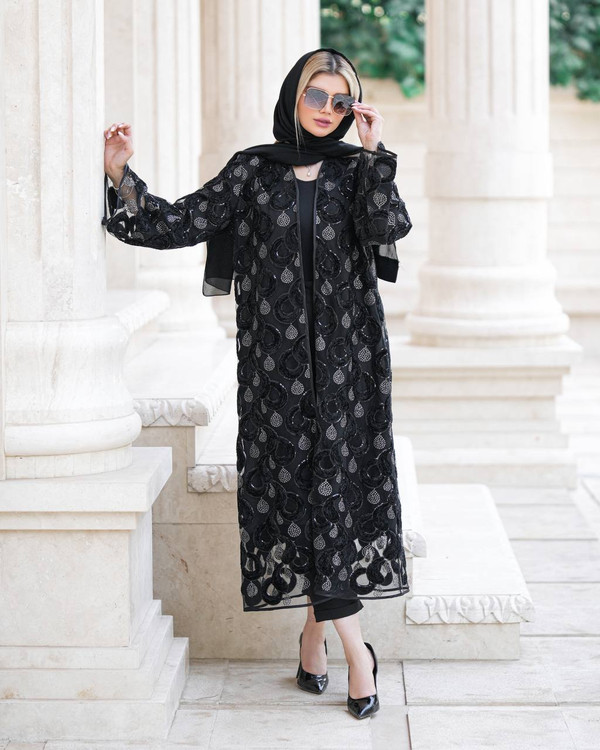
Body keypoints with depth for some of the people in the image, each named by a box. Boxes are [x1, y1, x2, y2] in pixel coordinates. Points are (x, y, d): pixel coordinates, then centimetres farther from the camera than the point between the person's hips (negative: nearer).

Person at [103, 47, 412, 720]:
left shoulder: (357, 170, 7)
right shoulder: (252, 170, 6)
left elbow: (387, 231, -12)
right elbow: (180, 223, 0)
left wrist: (374, 152, -12)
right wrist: (122, 177, -12)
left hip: (347, 352, 1)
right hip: (277, 355, 0)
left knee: (335, 480, -2)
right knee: (298, 484, -5)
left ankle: (315, 630, 13)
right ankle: (355, 647, -1)